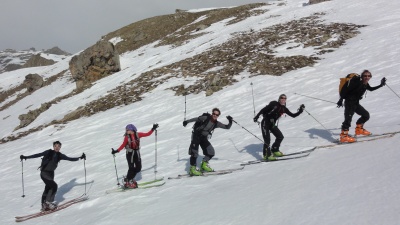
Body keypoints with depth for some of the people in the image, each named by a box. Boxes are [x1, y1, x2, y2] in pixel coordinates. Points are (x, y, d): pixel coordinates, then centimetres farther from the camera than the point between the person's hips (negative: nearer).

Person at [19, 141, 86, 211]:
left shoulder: (60, 155, 3)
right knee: (54, 186, -17)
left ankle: (44, 205, 19)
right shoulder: (48, 152, -9)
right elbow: (38, 155, -9)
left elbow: (70, 159, 3)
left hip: (51, 173, 6)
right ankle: (49, 202, -7)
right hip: (44, 173, -6)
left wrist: (80, 158, -5)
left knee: (48, 188, 10)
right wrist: (25, 157, -13)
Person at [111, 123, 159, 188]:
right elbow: (123, 145, -4)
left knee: (138, 168, 5)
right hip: (130, 154, -4)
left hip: (137, 153, 4)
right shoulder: (127, 137, -10)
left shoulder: (138, 134, -4)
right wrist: (116, 151, -12)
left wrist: (153, 129, -2)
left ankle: (130, 178, 26)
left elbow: (147, 134, 3)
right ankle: (127, 182, 8)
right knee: (131, 168, -7)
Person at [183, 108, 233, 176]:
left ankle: (204, 165, 18)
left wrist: (230, 121, -17)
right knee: (194, 152, -15)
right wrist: (187, 121, -14)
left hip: (204, 138, 6)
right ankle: (192, 169, -9)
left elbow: (227, 127, 1)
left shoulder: (217, 123, -2)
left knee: (211, 152, 0)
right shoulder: (206, 118, -16)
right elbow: (196, 119, -8)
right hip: (196, 136, -6)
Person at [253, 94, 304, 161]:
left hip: (272, 124, 7)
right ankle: (267, 155, -5)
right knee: (267, 140, -14)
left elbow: (293, 115, 7)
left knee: (280, 137, 4)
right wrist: (257, 116, -17)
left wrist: (300, 111, -4)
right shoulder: (274, 104, -13)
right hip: (265, 123, -7)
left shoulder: (284, 109, 3)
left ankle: (274, 150, 22)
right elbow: (263, 109, -13)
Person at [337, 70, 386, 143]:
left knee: (366, 115, 17)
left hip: (356, 103, 9)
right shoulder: (357, 82, -20)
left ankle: (359, 129, 31)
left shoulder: (365, 84, 5)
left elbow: (371, 89, 28)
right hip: (349, 103, -9)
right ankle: (343, 136, -22)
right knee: (348, 118, -20)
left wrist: (381, 85, 22)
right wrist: (341, 99, -23)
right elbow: (347, 90, -22)